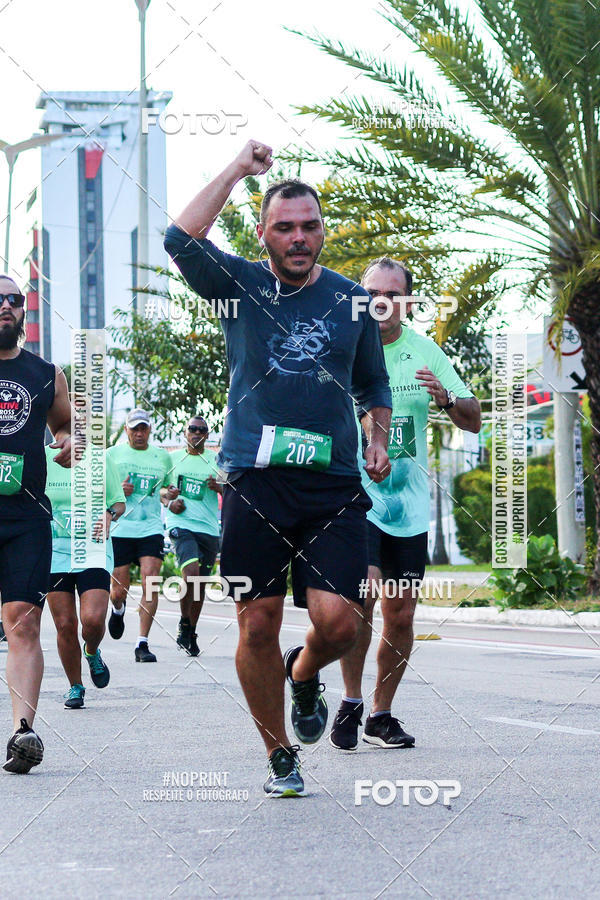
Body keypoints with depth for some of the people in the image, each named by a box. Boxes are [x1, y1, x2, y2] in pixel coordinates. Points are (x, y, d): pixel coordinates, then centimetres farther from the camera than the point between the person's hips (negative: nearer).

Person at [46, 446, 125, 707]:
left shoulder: (100, 459, 1)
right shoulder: (42, 458, 2)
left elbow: (119, 502, 10)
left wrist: (109, 515, -11)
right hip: (54, 551, 1)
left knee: (93, 619, -17)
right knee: (65, 625, 0)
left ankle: (92, 653, 18)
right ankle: (75, 687, 19)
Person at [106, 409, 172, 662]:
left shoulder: (162, 456, 14)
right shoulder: (112, 454, 7)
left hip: (151, 528, 1)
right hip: (119, 529, -1)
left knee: (150, 583, -14)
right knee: (119, 591, 2)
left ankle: (142, 644, -9)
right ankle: (118, 610, 40)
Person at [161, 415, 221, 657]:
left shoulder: (216, 461, 10)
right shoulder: (172, 459, 10)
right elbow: (161, 488, 18)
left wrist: (218, 487, -13)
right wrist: (168, 500, -3)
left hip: (209, 528, 2)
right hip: (181, 522, -2)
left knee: (200, 582, 7)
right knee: (191, 571, -24)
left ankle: (191, 634, 22)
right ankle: (184, 623, -5)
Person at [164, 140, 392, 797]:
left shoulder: (350, 300, 12)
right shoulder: (240, 285, 6)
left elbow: (374, 384, 27)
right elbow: (181, 242, -14)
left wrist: (378, 441, 10)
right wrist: (237, 171, -9)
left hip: (333, 487, 1)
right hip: (253, 483, -1)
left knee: (338, 620, -12)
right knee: (258, 627, 2)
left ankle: (304, 675, 25)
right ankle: (280, 757, 19)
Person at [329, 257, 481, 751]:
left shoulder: (425, 352, 5)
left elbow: (473, 421, 6)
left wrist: (446, 398, -15)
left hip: (408, 504, 3)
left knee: (401, 616, 6)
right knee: (363, 592, -23)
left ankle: (382, 714, 23)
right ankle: (350, 704, -5)